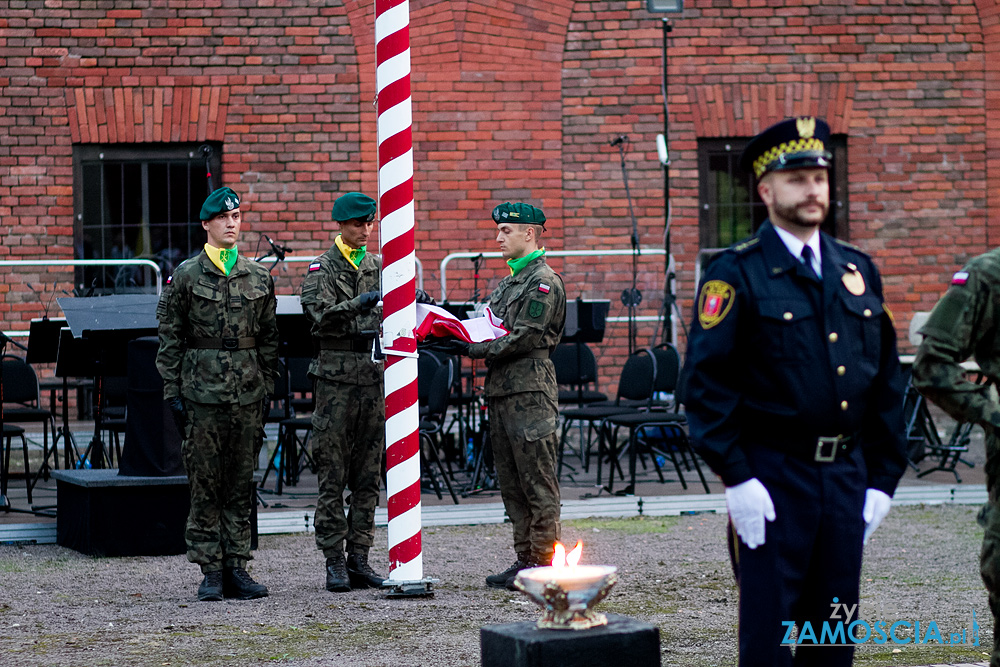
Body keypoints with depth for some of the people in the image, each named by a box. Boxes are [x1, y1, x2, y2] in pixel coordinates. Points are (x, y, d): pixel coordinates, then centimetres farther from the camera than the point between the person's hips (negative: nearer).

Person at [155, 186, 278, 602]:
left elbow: (269, 338, 14)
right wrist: (172, 392, -4)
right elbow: (169, 339, 1)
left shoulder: (259, 276, 10)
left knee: (241, 483, 5)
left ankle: (236, 567, 10)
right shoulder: (186, 276, 1)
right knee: (205, 484, -1)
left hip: (247, 394, 3)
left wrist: (268, 387, 9)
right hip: (202, 392, -3)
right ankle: (211, 572, 3)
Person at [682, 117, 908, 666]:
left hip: (847, 477, 5)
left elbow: (885, 383, 15)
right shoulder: (736, 273, -5)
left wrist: (883, 478, 9)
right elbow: (706, 381, -10)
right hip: (772, 479, -5)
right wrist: (736, 479, -16)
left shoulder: (858, 271, 12)